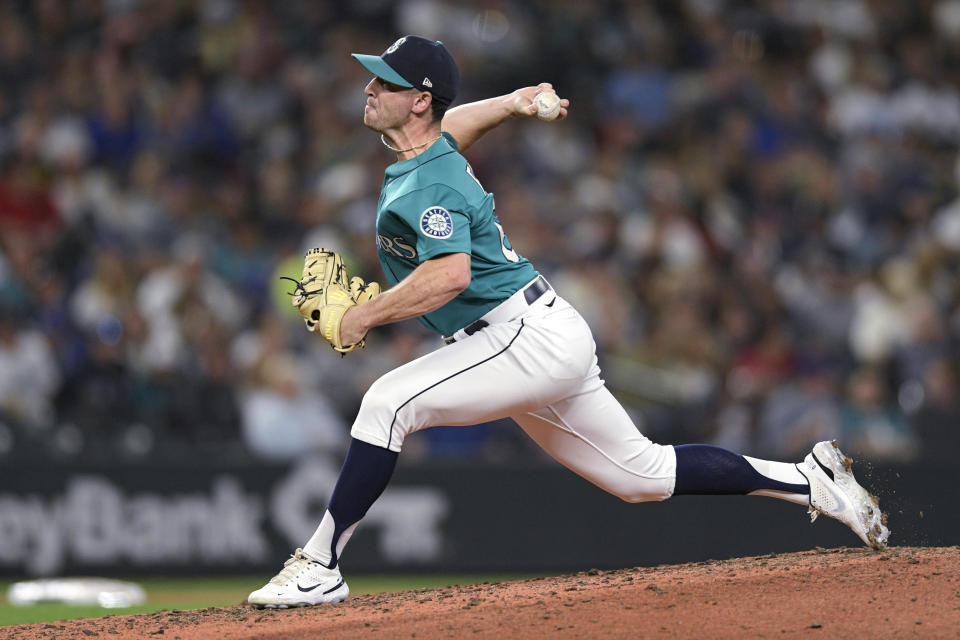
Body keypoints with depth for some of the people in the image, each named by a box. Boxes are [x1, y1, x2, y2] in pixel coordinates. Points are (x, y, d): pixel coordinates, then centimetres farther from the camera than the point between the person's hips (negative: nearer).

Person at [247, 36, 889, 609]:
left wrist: (364, 317, -23)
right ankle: (811, 480, 21)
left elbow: (450, 275, -33)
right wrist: (511, 103, 16)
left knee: (388, 402, -21)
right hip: (546, 344, 11)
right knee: (642, 474, 16)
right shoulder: (436, 142, 12)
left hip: (530, 340, -11)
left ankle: (320, 566, -19)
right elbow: (458, 119, 36)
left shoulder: (427, 187, -18)